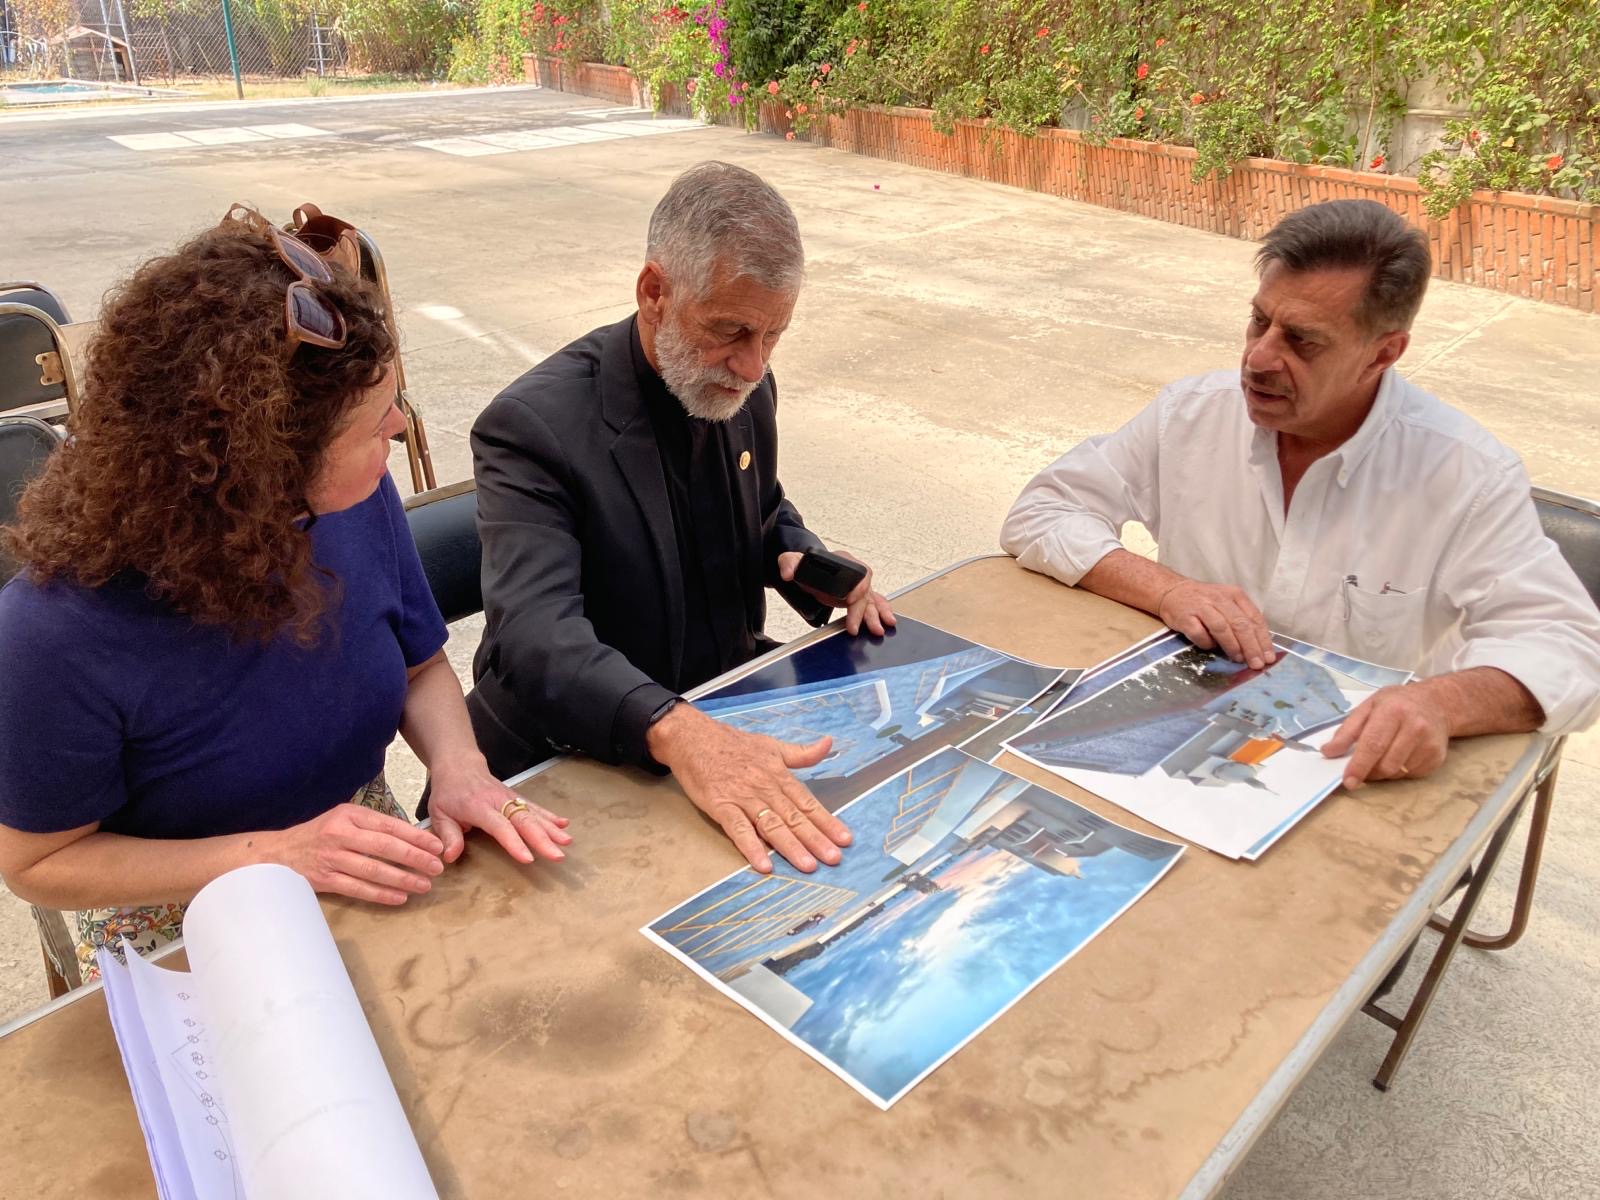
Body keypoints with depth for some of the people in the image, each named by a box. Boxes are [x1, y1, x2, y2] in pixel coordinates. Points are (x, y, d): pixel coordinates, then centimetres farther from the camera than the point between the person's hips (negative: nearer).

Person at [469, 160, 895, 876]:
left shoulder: (744, 386, 0)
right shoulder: (533, 426, -23)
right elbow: (536, 636, -35)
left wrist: (805, 563, -6)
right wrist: (679, 733, -52)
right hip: (579, 761, -7)